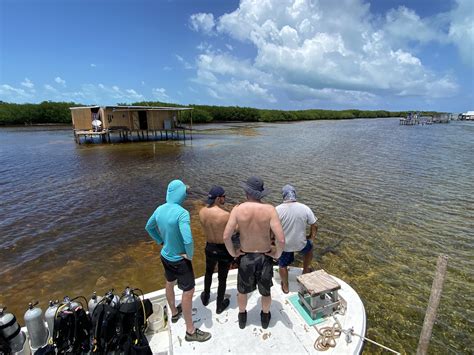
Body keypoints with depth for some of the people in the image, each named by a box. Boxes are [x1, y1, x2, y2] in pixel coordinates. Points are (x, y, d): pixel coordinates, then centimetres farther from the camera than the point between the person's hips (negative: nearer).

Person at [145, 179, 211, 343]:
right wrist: (190, 255, -19)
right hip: (179, 259, -7)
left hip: (165, 255, 8)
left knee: (170, 283, 27)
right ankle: (190, 331, 23)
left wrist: (161, 242, 12)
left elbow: (149, 227, 9)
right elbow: (188, 240, -38)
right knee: (188, 292, 8)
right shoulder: (182, 213, -30)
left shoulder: (159, 209, -7)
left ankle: (174, 313, 52)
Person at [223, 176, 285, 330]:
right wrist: (277, 254, -6)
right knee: (265, 292, 27)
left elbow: (226, 236, -20)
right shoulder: (269, 209, -21)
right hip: (265, 257, 0)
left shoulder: (238, 209, -18)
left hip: (245, 257, 0)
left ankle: (242, 318, 51)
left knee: (242, 291, 28)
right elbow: (281, 239, -25)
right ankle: (265, 318, 51)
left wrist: (233, 253, -3)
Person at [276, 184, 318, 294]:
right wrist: (311, 238, 12)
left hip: (284, 244, -1)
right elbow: (314, 225, -6)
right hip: (300, 243, 1)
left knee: (282, 265, 24)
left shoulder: (278, 209, -19)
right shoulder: (305, 208, -13)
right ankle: (305, 271, 50)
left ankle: (285, 287, 43)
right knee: (309, 249, 36)